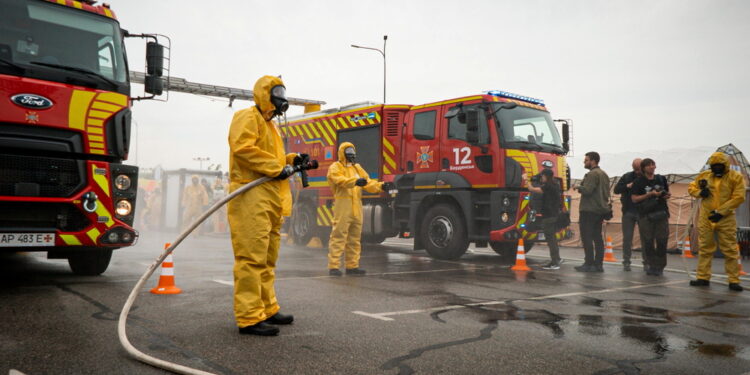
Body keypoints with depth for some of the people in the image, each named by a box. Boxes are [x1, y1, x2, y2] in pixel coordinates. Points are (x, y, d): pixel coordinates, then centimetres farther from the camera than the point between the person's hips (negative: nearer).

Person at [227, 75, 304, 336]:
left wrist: (291, 160, 11)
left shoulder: (269, 125, 29)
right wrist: (277, 167, -17)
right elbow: (242, 148, -18)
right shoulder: (248, 117, -2)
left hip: (271, 201, 11)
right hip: (251, 198, -10)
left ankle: (267, 309, 24)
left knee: (267, 260, 15)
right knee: (252, 258, -12)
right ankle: (249, 318, -10)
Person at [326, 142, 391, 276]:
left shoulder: (357, 168, 21)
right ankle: (333, 266, -5)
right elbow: (340, 180, -20)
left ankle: (352, 266, 19)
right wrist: (355, 181, -37)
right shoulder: (335, 167, 0)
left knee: (355, 238, 11)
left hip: (357, 208, 7)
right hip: (342, 207, -7)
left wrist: (381, 186, -7)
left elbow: (368, 182, 12)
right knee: (338, 236, -8)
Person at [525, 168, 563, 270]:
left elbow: (532, 189, -20)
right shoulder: (556, 186, 12)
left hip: (548, 216, -9)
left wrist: (526, 180, -6)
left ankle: (554, 263, -4)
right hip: (555, 215, 9)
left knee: (550, 238, -6)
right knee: (552, 237, 20)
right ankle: (557, 258, 27)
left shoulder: (548, 186, -15)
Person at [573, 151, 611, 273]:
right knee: (597, 237, 10)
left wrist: (578, 187, -4)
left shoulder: (592, 174, -13)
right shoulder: (604, 174, 17)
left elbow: (587, 190, -22)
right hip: (601, 210, 9)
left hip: (589, 210, -9)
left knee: (587, 237, -5)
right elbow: (607, 192, 23)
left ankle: (589, 264, -6)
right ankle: (598, 264, 11)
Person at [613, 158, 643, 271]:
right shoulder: (627, 176, 6)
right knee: (627, 238, 4)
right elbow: (616, 190, 2)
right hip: (628, 212, 2)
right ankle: (626, 262, 11)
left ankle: (646, 262, 14)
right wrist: (627, 186, -14)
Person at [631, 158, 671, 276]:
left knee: (662, 240, 0)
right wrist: (650, 194, -14)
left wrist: (667, 196, 1)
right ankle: (651, 265, 11)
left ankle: (659, 266, 11)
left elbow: (667, 193, 25)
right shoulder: (639, 182, 1)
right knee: (647, 242, -1)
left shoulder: (661, 179, 12)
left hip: (661, 213, 3)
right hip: (645, 215, -3)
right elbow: (634, 199, -5)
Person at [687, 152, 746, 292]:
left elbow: (738, 198, -10)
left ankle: (733, 280, 6)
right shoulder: (704, 175, 7)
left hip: (726, 219, -3)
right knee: (705, 249, 8)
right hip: (706, 218, 3)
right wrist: (699, 192, -6)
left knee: (730, 250, -1)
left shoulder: (736, 177, -3)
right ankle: (703, 277, 15)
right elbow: (691, 187, 18)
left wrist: (721, 212, -15)